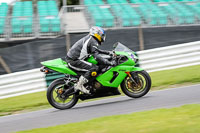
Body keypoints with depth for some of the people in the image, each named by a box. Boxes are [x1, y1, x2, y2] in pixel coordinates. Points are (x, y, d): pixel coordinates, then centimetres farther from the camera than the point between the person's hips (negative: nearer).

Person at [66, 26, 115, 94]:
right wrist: (109, 63, -21)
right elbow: (96, 56, -22)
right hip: (74, 60, -11)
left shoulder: (89, 38, 17)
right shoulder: (93, 42, -13)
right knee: (94, 68, -20)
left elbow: (96, 50, 31)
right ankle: (79, 85, -18)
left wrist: (108, 52, 27)